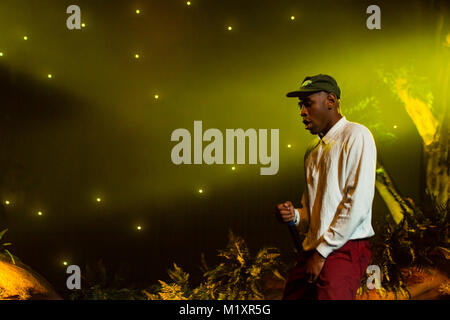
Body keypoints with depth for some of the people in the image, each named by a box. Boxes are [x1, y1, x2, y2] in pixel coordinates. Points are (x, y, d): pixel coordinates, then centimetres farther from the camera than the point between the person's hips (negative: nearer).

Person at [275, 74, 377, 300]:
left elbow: (358, 204, -13)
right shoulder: (313, 151, 22)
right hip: (312, 250, 7)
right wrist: (295, 215, 5)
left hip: (344, 249, -7)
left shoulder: (355, 136, -4)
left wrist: (323, 251, -12)